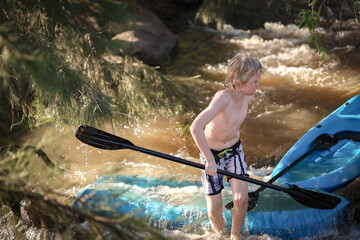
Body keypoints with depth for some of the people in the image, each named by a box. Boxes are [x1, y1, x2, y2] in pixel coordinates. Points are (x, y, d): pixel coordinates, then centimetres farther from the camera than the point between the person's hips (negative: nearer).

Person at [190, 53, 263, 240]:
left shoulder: (248, 96, -11)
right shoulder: (223, 98, -34)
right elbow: (195, 128, -45)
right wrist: (210, 160, -40)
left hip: (234, 150, 5)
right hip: (212, 154, -5)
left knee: (241, 200, -7)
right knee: (215, 211, 1)